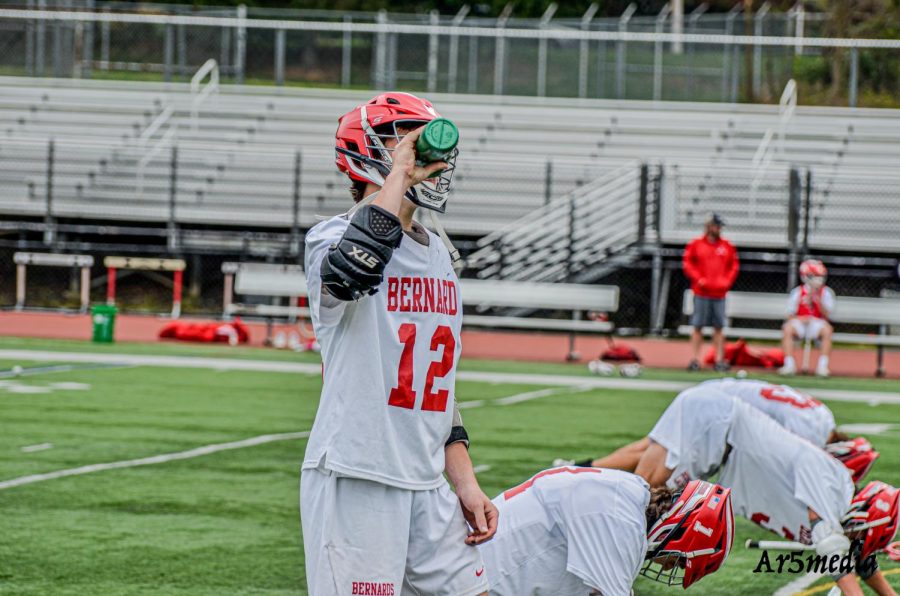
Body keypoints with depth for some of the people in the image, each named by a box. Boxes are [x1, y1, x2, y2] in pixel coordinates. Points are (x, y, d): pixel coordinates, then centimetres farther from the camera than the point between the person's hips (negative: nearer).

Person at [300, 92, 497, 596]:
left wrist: (464, 479, 14)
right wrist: (399, 175, -24)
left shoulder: (439, 255, 17)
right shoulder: (335, 238, -8)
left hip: (427, 486, 8)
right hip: (354, 481, -8)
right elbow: (354, 269, -35)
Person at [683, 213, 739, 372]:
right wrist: (698, 279, -10)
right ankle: (694, 360, 1)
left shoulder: (727, 247, 9)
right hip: (701, 293, -2)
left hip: (719, 293, 2)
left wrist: (727, 281, -1)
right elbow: (687, 263, 1)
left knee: (718, 328, 3)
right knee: (697, 327, -1)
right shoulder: (696, 244, 1)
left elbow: (734, 266, 13)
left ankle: (719, 360, 4)